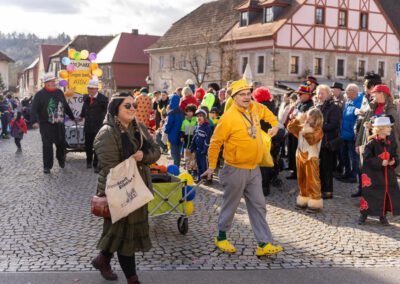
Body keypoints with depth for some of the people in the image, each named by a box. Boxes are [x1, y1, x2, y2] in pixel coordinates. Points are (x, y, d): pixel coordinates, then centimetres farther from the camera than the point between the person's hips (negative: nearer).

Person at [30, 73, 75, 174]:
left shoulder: (59, 92, 11)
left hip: (60, 124, 4)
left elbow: (66, 106, 21)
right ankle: (47, 166, 4)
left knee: (61, 143, 11)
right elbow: (34, 109, -9)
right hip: (46, 125, -4)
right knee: (47, 146, -4)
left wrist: (72, 117, 26)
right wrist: (35, 121, -21)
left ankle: (61, 160, 36)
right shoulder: (40, 94, -4)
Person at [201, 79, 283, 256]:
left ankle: (264, 244, 12)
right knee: (230, 205, 8)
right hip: (236, 170, -6)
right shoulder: (228, 117, -18)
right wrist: (212, 167, -8)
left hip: (254, 170, 7)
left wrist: (275, 124, 19)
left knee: (258, 207, 6)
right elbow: (215, 142, -11)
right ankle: (221, 238, 29)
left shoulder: (255, 108, 3)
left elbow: (265, 111, 29)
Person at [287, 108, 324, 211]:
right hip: (300, 156, 7)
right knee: (301, 179, 13)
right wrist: (297, 119, -5)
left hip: (311, 158, -7)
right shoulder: (302, 127, 9)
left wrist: (307, 130, -22)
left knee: (312, 180, -5)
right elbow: (290, 127, 7)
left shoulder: (318, 130, -11)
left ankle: (315, 203, 0)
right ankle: (303, 200, 24)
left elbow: (311, 140, -26)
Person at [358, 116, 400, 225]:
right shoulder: (371, 143, -13)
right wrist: (380, 162, -22)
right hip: (373, 175, -6)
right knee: (369, 194, -1)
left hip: (388, 175, 6)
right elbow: (367, 158, -17)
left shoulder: (391, 144, 6)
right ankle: (363, 215, 15)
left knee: (388, 194, 8)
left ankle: (383, 216, 25)